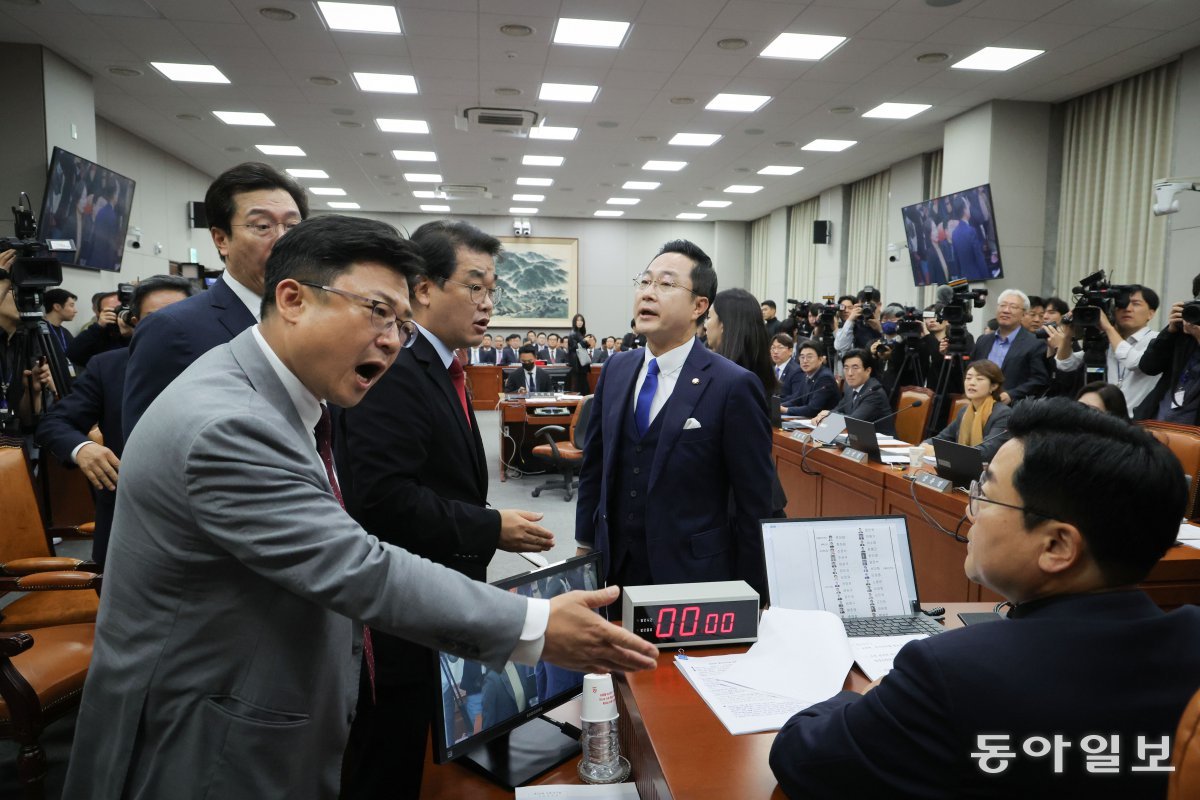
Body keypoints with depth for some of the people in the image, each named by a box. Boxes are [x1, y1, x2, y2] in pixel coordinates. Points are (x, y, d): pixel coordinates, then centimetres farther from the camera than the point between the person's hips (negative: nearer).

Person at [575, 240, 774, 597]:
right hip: (613, 569, 5)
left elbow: (756, 504, -12)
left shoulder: (734, 386, -16)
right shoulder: (616, 369, 2)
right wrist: (585, 546, 11)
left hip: (692, 578, -4)